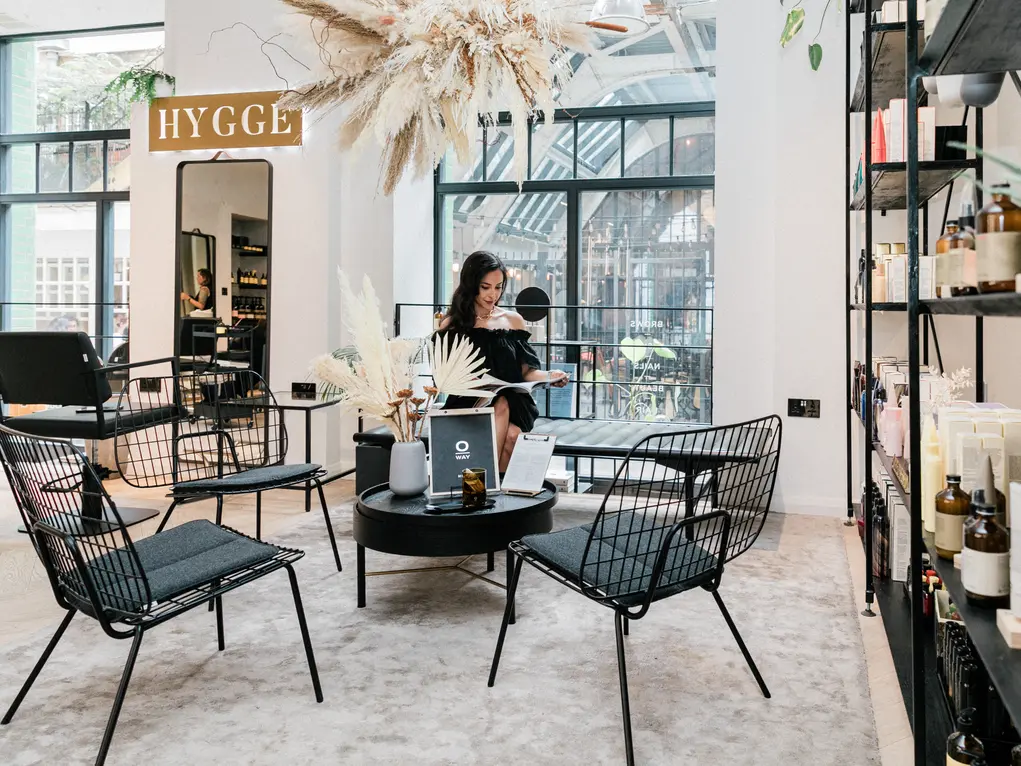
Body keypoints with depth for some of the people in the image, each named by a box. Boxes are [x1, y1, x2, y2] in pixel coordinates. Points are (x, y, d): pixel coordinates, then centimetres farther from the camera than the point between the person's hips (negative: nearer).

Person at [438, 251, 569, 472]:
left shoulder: (513, 320, 15)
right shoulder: (453, 325, 8)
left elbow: (526, 371, 14)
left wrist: (549, 377, -8)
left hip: (514, 403, 2)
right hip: (468, 403, -1)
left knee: (511, 436, -33)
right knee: (501, 407, -35)